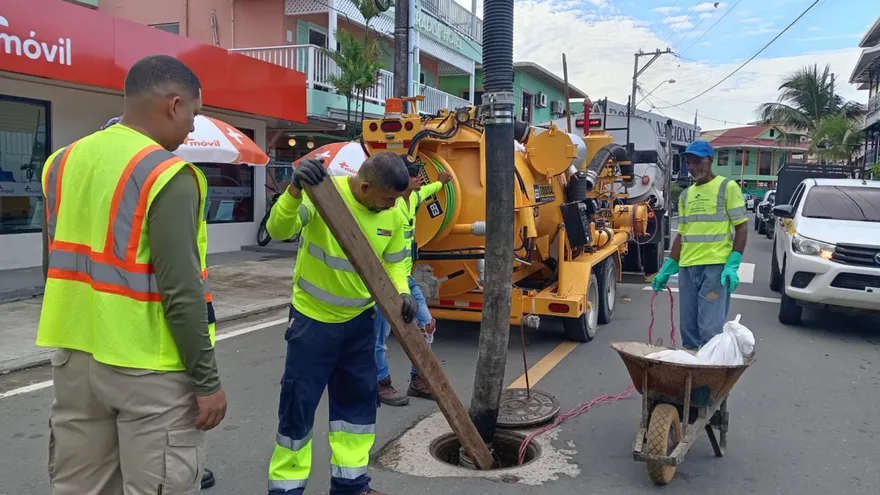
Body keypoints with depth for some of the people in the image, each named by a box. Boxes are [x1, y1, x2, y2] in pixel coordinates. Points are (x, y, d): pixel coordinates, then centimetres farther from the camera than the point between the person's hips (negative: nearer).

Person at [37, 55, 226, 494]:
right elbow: (180, 292, -21)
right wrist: (207, 379, -13)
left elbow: (53, 266, 16)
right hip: (148, 366, -7)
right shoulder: (168, 175, -18)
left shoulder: (63, 162, 7)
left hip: (74, 356, 8)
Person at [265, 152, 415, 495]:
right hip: (314, 318, -5)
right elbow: (277, 229, -35)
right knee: (299, 401, 3)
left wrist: (402, 293, -13)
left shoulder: (392, 215, -5)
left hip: (359, 319, 6)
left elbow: (393, 262, 7)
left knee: (358, 397, 14)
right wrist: (296, 191, -53)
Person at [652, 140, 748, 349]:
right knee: (688, 329, 8)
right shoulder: (685, 195, 17)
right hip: (687, 268, 6)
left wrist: (732, 265, -13)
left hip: (716, 267, -6)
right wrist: (667, 269, 14)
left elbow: (741, 227, -3)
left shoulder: (728, 187, 1)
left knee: (710, 329, -9)